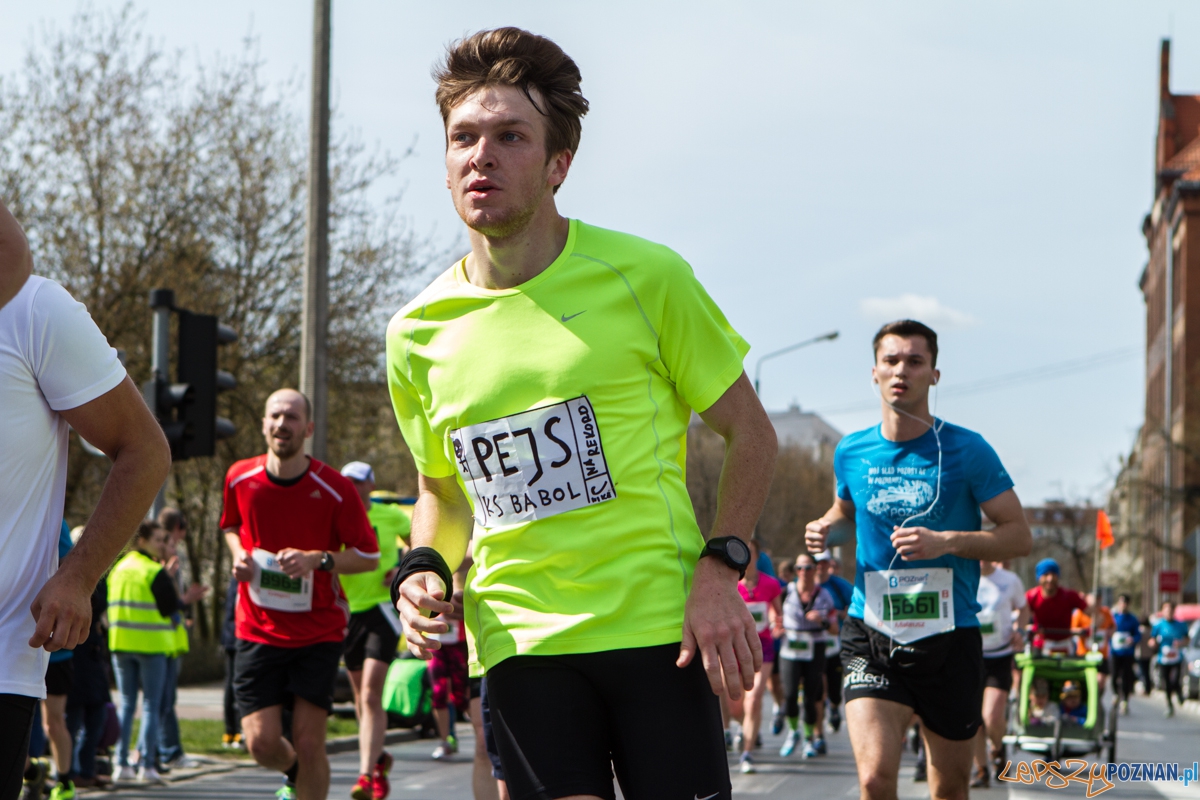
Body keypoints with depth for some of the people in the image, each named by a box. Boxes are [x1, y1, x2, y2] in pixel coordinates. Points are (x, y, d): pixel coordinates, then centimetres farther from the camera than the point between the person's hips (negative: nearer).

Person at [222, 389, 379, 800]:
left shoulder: (335, 488, -8)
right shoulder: (240, 478, 1)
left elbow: (369, 556, -3)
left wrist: (318, 560, -19)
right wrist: (239, 555, 0)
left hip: (319, 631, -2)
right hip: (259, 631, 2)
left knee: (308, 743, -7)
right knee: (261, 742, -6)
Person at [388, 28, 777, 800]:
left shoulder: (645, 278, -4)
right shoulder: (417, 333, 5)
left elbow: (749, 432, 3)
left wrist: (721, 568, -11)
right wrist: (424, 569, 0)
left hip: (659, 623, -2)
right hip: (519, 638, 2)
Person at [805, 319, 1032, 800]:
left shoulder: (966, 450, -3)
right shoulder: (852, 453, 6)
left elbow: (1019, 536, -3)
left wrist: (946, 542, -18)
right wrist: (826, 530, 3)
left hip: (949, 638, -1)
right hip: (870, 635, 1)